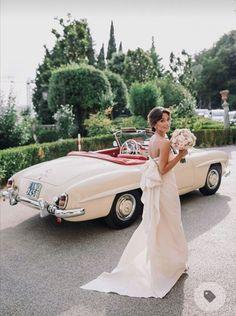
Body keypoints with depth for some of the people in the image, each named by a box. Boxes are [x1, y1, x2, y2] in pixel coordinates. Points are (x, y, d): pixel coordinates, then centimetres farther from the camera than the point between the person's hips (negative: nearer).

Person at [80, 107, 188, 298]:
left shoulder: (152, 140, 6)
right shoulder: (165, 143, -20)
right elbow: (163, 170, -21)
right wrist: (180, 155, -18)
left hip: (153, 186, 9)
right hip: (164, 188, -8)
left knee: (153, 224, 20)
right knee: (168, 226, 7)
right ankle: (173, 263, 25)